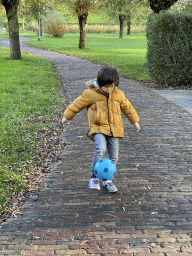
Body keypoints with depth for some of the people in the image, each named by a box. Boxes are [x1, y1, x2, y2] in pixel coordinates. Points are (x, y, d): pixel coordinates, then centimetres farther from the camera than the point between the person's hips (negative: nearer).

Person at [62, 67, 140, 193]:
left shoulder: (119, 95, 7)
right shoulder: (90, 93, -4)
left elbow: (127, 107, 21)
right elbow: (78, 104, 6)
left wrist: (135, 121, 28)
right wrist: (67, 116, 12)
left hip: (114, 129, 4)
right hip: (98, 128, -4)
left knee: (114, 156, 2)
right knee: (101, 149, -27)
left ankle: (107, 180, 19)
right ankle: (94, 177, -15)